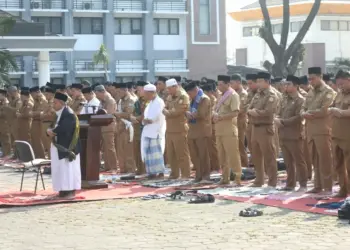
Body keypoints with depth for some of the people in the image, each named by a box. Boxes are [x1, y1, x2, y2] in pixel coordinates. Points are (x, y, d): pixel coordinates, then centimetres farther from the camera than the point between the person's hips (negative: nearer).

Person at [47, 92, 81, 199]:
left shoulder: (69, 115, -16)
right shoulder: (59, 114, 14)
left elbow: (63, 128, -28)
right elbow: (54, 127, 12)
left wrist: (51, 131, -13)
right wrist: (50, 131, -11)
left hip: (67, 146, -9)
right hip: (60, 146, 9)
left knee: (68, 168, -6)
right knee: (61, 169, 10)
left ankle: (71, 191, -2)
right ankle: (64, 190, 15)